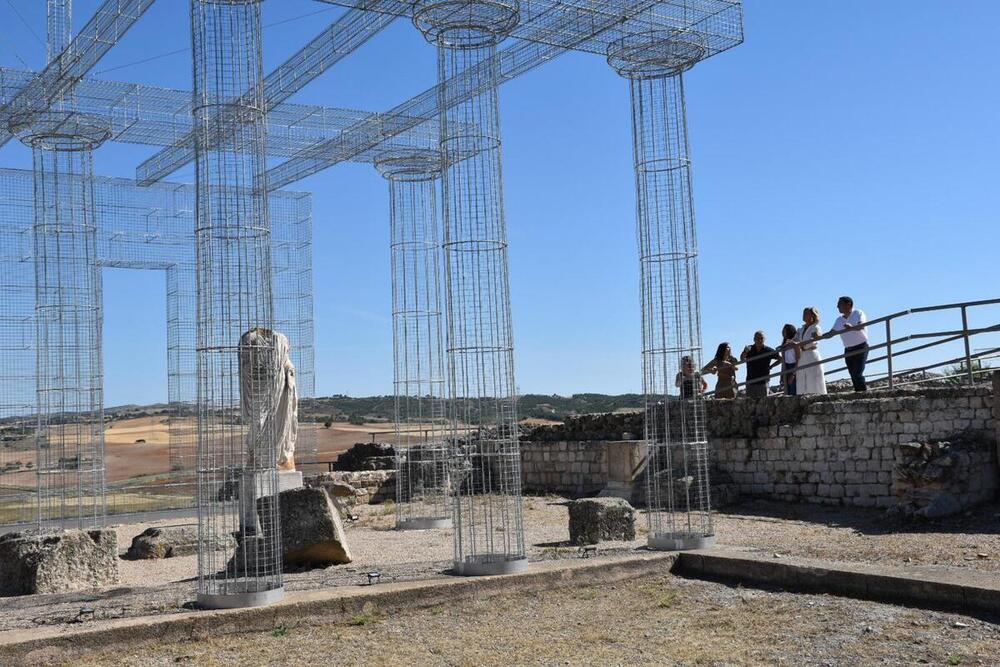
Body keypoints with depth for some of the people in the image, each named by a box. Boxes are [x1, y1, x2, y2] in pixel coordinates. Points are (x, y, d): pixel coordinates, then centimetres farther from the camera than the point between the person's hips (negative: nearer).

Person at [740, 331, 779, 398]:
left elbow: (781, 359, 12)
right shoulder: (749, 349, 0)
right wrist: (745, 352, -40)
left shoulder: (768, 351, 0)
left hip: (763, 382, -1)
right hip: (750, 382, 1)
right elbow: (742, 359, -19)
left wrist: (770, 366, 3)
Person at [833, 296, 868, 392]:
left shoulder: (858, 313, -3)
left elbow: (861, 326, -22)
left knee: (858, 374, -18)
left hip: (861, 347, -6)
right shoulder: (839, 320, 13)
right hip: (848, 350, 6)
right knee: (853, 376, 1)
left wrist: (851, 328, -44)